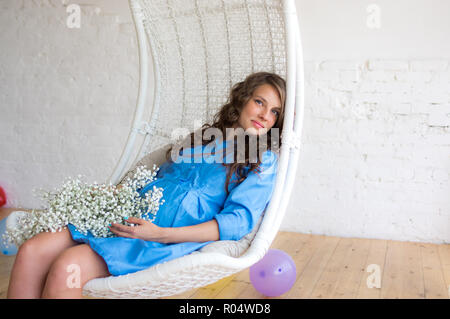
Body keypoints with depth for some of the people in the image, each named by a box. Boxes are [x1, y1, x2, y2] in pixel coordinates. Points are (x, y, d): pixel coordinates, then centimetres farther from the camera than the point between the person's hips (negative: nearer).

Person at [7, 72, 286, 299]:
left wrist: (160, 234, -17)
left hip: (178, 236, -5)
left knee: (67, 266, -26)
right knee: (32, 251, -15)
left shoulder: (263, 160, 5)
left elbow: (239, 221, -8)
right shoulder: (201, 138, 22)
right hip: (133, 216, 6)